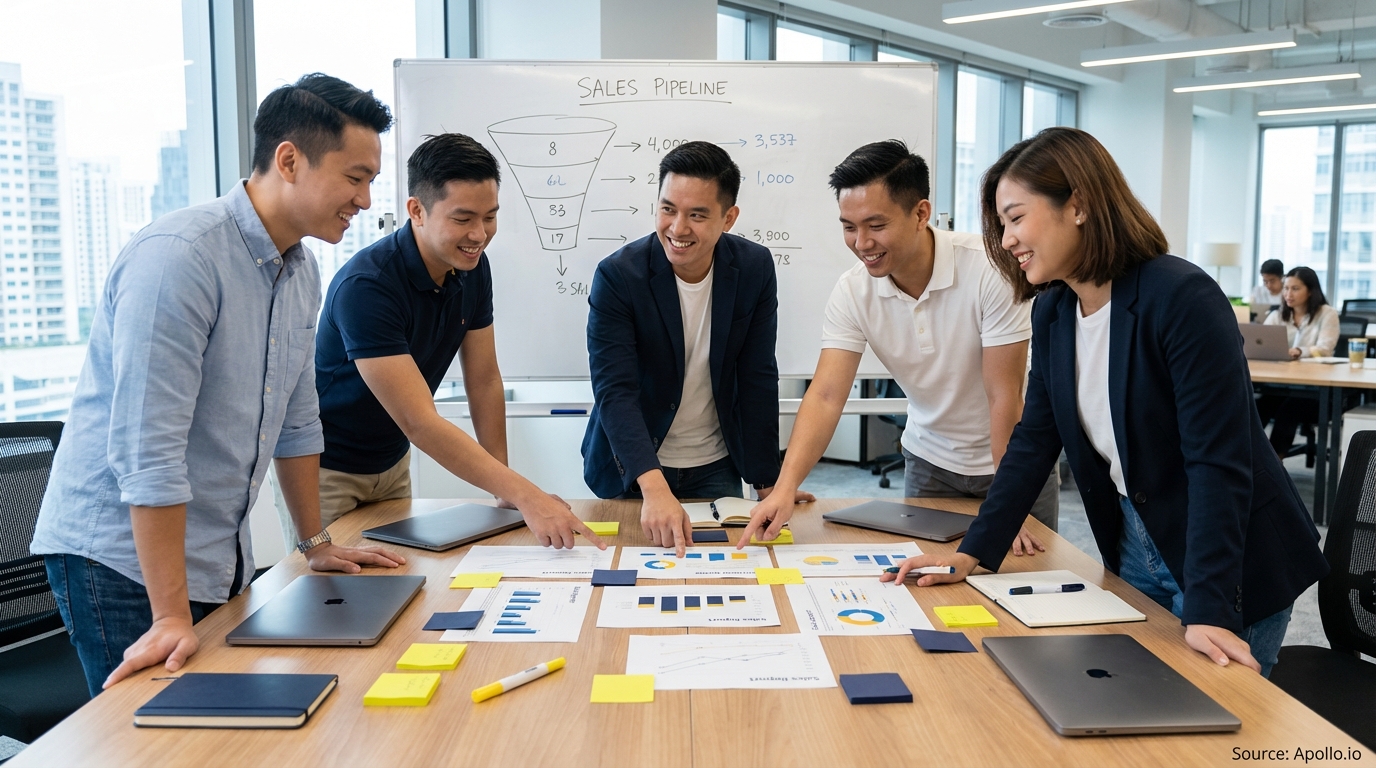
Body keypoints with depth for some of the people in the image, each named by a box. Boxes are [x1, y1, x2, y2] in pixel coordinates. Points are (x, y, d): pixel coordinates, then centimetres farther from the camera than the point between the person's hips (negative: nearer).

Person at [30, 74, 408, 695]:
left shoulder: (301, 270, 6)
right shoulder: (178, 257, -22)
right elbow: (148, 449, -25)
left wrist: (317, 545, 18)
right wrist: (172, 618, -25)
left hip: (219, 558, 8)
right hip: (122, 557, -7)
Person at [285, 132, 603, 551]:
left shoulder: (473, 268, -9)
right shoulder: (365, 286, -31)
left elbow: (484, 382, -2)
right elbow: (418, 421, -36)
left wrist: (506, 492, -8)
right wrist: (526, 495, -42)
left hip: (392, 461, 6)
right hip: (323, 468, -6)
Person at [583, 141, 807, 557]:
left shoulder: (755, 268, -10)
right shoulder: (617, 275, -19)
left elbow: (758, 379, -4)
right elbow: (615, 391, -26)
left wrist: (768, 483, -4)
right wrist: (654, 488, -39)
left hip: (717, 467, 2)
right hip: (633, 471, -2)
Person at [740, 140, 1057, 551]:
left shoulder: (990, 269, -26)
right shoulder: (852, 291, -16)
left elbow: (1005, 397, -23)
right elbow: (826, 395, -22)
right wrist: (785, 489, -35)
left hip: (1016, 458, -2)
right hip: (930, 463, 3)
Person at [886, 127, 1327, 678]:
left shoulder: (1183, 299, -23)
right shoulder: (1053, 312, -1)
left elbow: (1219, 462, -26)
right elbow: (1034, 441, 2)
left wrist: (1209, 610, -31)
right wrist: (971, 554, -4)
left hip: (1237, 570, -6)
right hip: (1133, 550, 7)